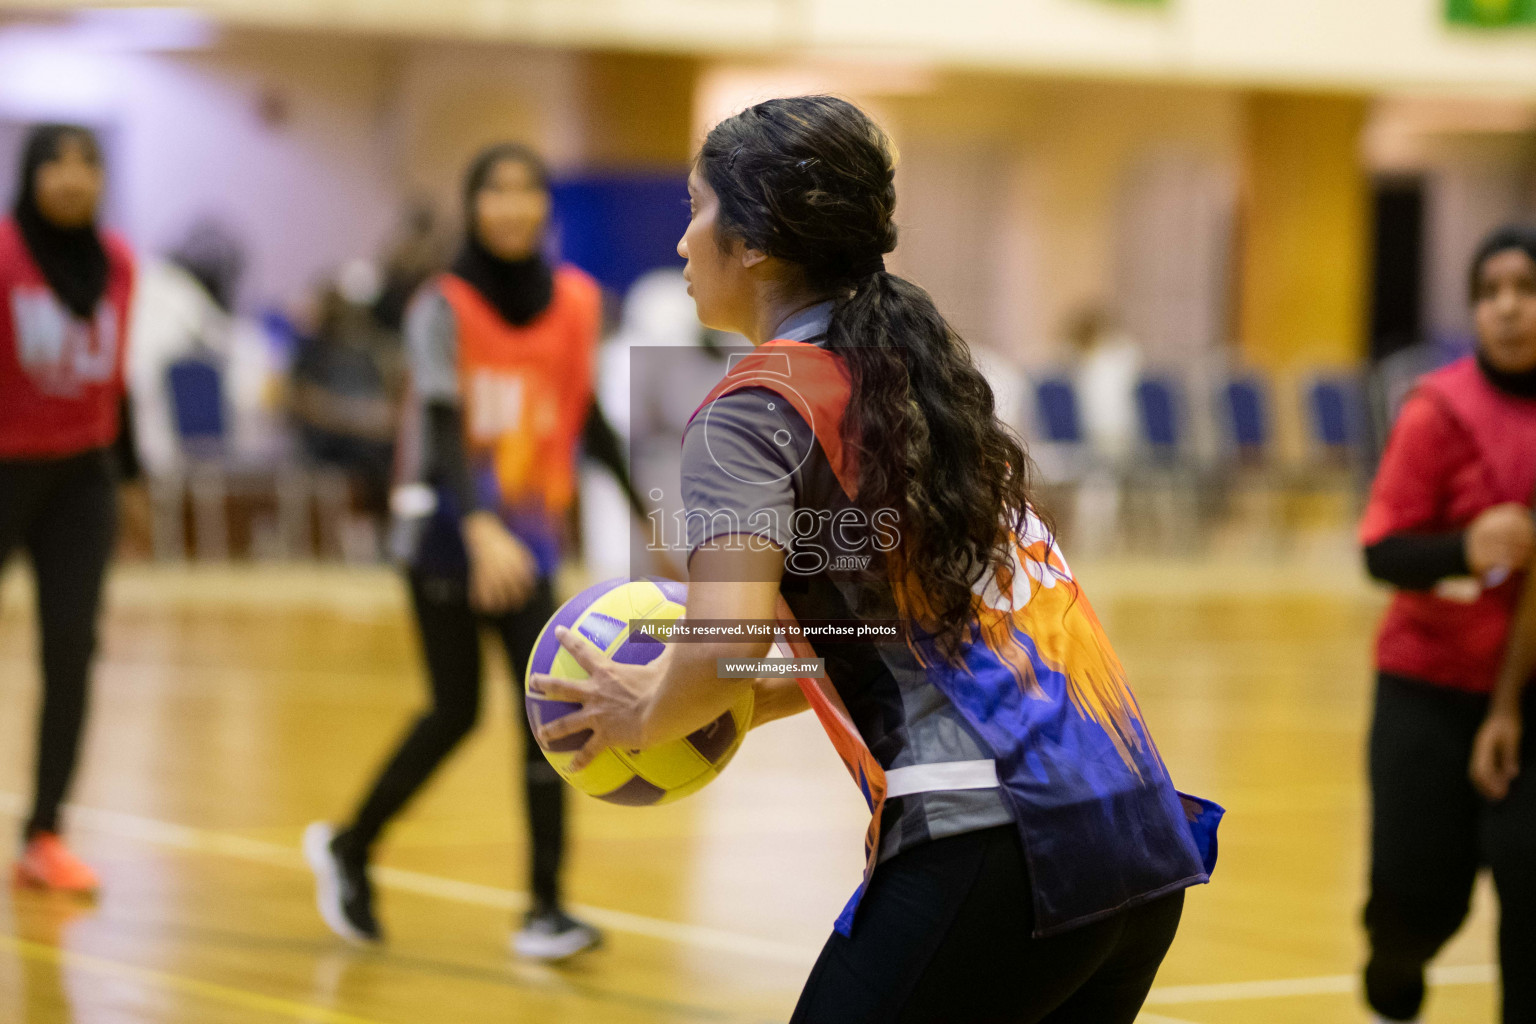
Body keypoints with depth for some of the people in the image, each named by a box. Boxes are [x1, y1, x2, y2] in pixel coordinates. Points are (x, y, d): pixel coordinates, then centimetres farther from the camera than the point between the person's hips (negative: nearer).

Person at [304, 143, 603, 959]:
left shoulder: (576, 303, 3)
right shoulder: (445, 308, -11)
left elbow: (582, 417, 14)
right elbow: (441, 428, -22)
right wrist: (480, 529, -38)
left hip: (524, 536, 4)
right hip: (447, 532, -4)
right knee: (456, 711, 1)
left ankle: (546, 909, -6)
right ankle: (349, 850, 25)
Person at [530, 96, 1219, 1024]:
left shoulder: (755, 408, -4)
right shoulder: (919, 365, 19)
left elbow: (726, 646, -18)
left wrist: (650, 713, 2)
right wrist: (742, 703, 24)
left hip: (992, 839, -8)